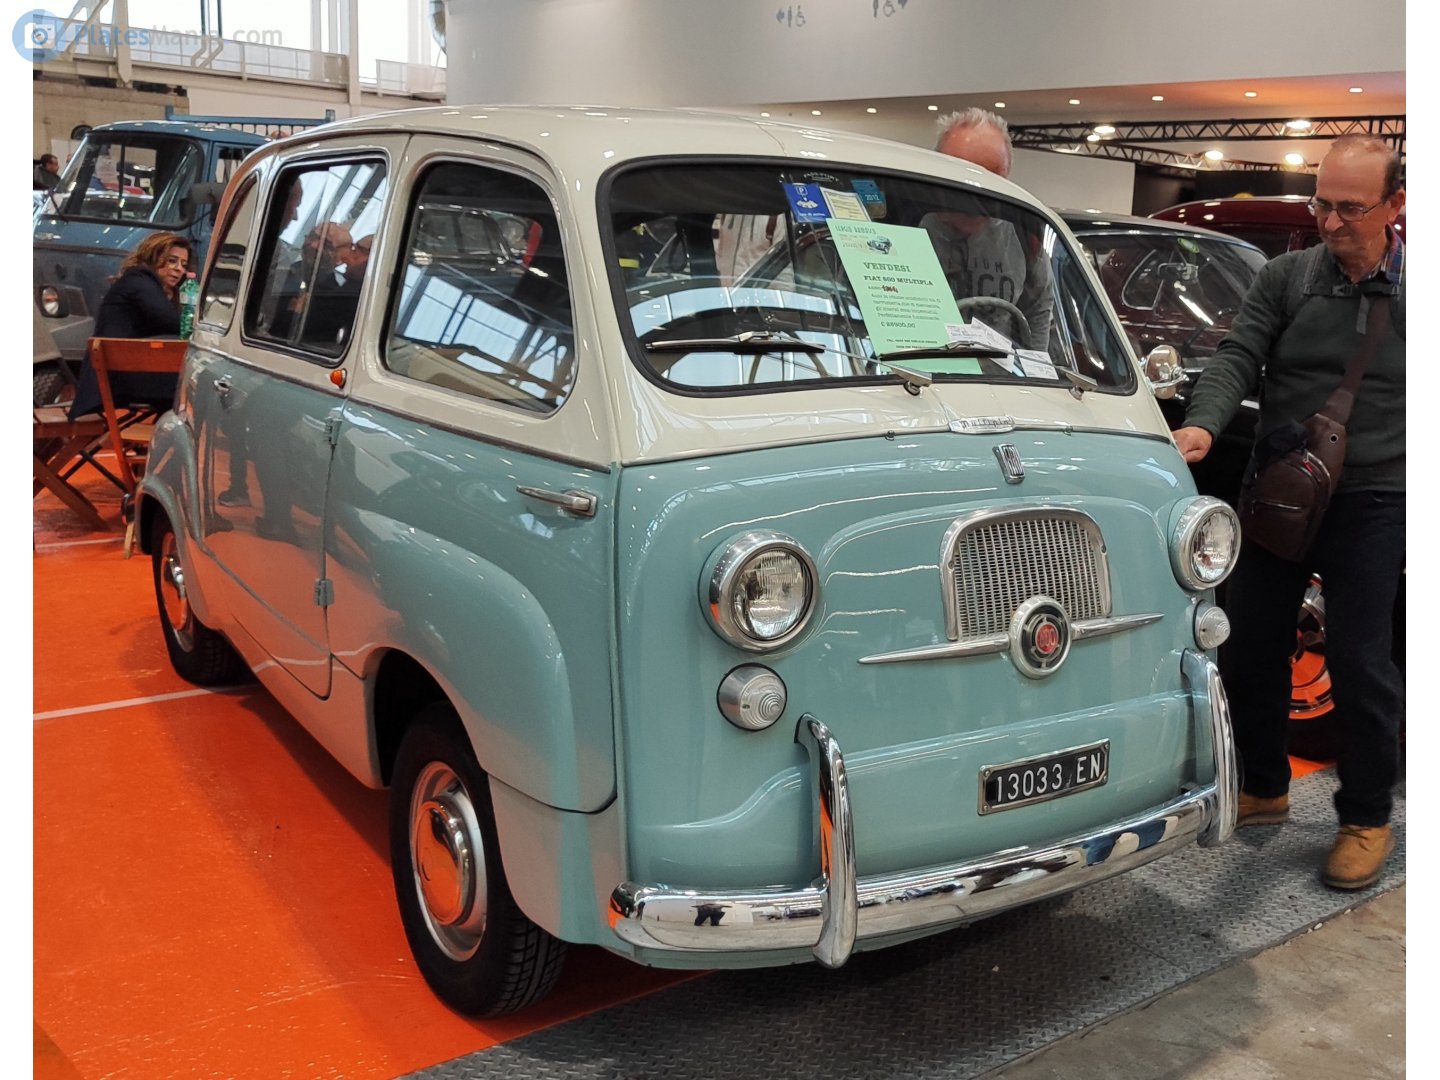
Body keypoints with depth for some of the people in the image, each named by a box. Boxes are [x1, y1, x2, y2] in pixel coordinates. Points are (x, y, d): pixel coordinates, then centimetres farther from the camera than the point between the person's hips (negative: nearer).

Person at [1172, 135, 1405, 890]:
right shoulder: (1285, 278, 1)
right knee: (1249, 645, 10)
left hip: (1374, 503, -3)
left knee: (1359, 661, 1)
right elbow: (1237, 357, -9)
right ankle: (1263, 788, 31)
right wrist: (1202, 424, -29)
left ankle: (1366, 819, 20)